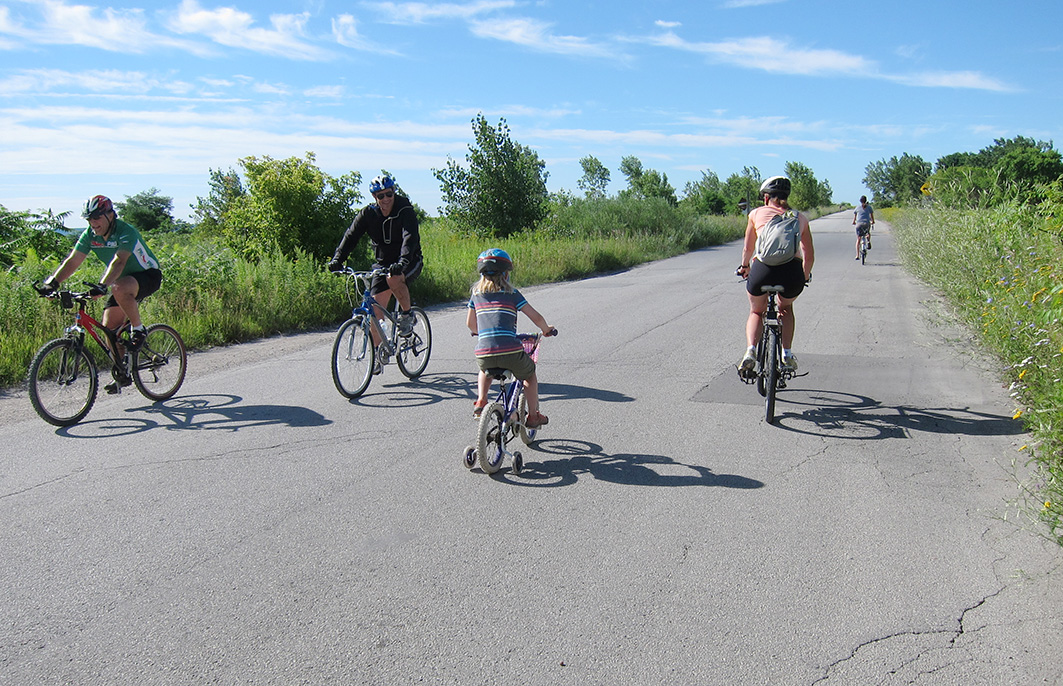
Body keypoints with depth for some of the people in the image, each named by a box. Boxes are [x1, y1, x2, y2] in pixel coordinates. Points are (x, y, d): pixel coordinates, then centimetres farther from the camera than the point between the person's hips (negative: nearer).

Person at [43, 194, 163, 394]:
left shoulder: (126, 233, -26)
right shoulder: (90, 235, -5)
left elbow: (118, 261, -40)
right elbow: (72, 261, -9)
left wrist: (102, 285, -54)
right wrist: (53, 282, -23)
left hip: (148, 275, -7)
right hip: (124, 280, 7)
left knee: (119, 288, -40)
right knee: (108, 328, -3)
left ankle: (138, 329, -18)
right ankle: (122, 374, 10)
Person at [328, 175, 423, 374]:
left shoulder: (405, 210, -16)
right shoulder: (368, 213, -4)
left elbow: (410, 237, -31)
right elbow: (351, 236, -11)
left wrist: (402, 262, -48)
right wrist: (337, 259, -27)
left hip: (409, 262, -4)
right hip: (382, 263, 4)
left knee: (394, 279, -38)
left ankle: (407, 314, -11)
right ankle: (379, 352, 9)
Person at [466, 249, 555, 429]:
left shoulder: (477, 293, 14)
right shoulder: (511, 293, 6)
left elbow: (470, 323, 25)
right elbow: (537, 318, 3)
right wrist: (546, 329, 25)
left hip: (483, 354, 3)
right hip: (511, 352, -3)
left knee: (485, 371, 39)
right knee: (530, 375, 27)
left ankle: (481, 401, 20)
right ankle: (533, 416, 27)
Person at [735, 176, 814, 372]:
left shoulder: (757, 213, 17)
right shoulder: (800, 218, 21)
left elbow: (748, 249, 24)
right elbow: (809, 255, 24)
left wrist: (745, 267, 44)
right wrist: (805, 276, 43)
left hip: (763, 268, -1)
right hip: (792, 271, 1)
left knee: (756, 312, 25)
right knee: (786, 308, 33)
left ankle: (751, 350, 0)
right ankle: (787, 353, 20)